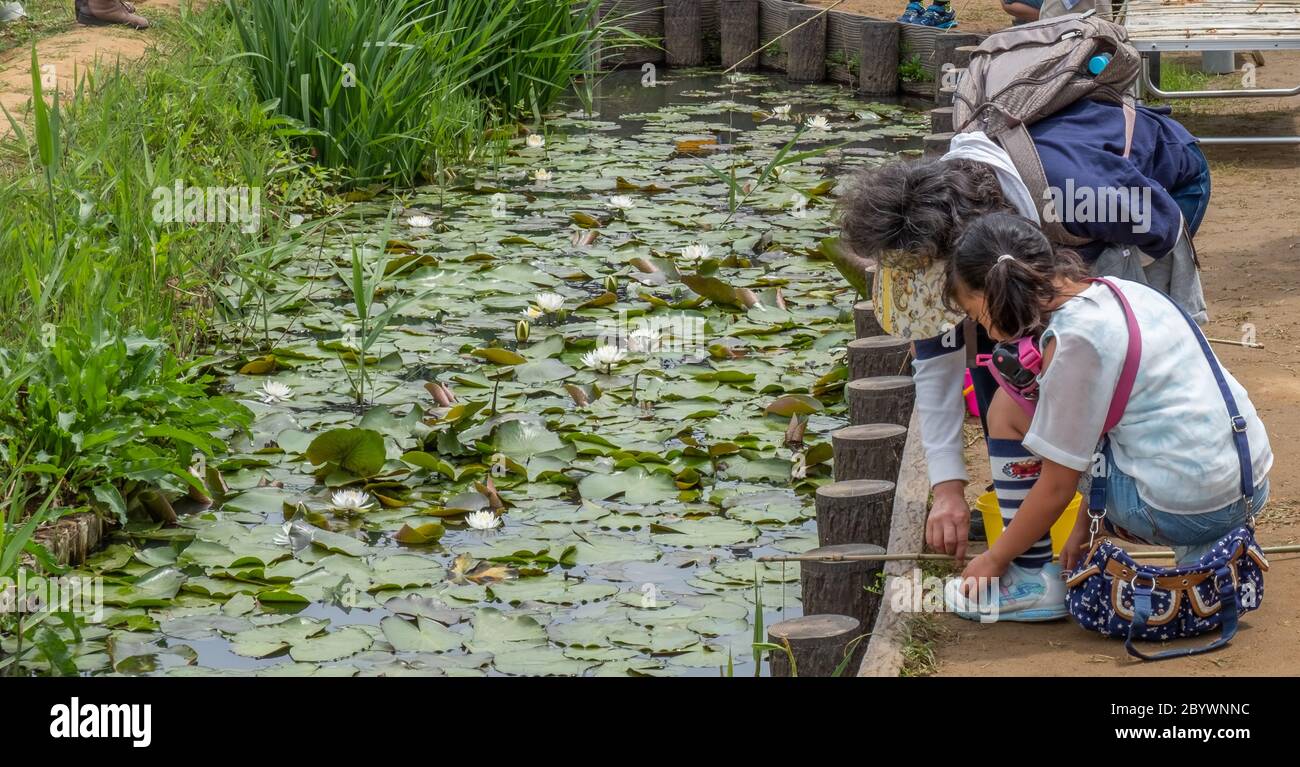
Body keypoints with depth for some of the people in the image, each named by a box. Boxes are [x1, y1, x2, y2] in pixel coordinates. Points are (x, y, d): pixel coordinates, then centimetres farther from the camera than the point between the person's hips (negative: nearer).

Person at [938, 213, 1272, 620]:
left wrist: (993, 559, 5)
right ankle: (1208, 549, 17)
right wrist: (1085, 527, 25)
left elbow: (1058, 486, -9)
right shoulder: (1124, 292, 10)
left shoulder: (1073, 341, -15)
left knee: (1008, 409, -1)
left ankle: (1032, 581, 8)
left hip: (1187, 507, -9)